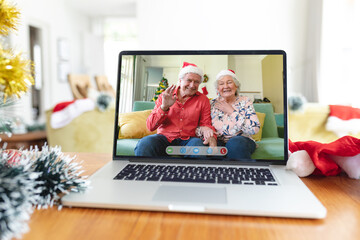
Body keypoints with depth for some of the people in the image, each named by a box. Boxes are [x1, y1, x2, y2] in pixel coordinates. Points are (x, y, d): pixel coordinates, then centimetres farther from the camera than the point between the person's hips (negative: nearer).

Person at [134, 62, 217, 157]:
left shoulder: (203, 100, 9)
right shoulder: (164, 96, 7)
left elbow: (206, 124, 6)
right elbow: (150, 126, 1)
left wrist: (211, 137, -19)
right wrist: (164, 107, -15)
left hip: (188, 139, 0)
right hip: (165, 137, 0)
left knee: (199, 145, -36)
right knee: (144, 144, -32)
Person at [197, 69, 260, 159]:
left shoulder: (245, 101, 3)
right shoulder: (212, 104, 7)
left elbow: (254, 129, -11)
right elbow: (198, 127, 4)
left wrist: (231, 112, -11)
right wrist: (204, 129, -20)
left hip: (241, 141, -1)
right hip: (218, 142, 1)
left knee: (235, 143, -36)